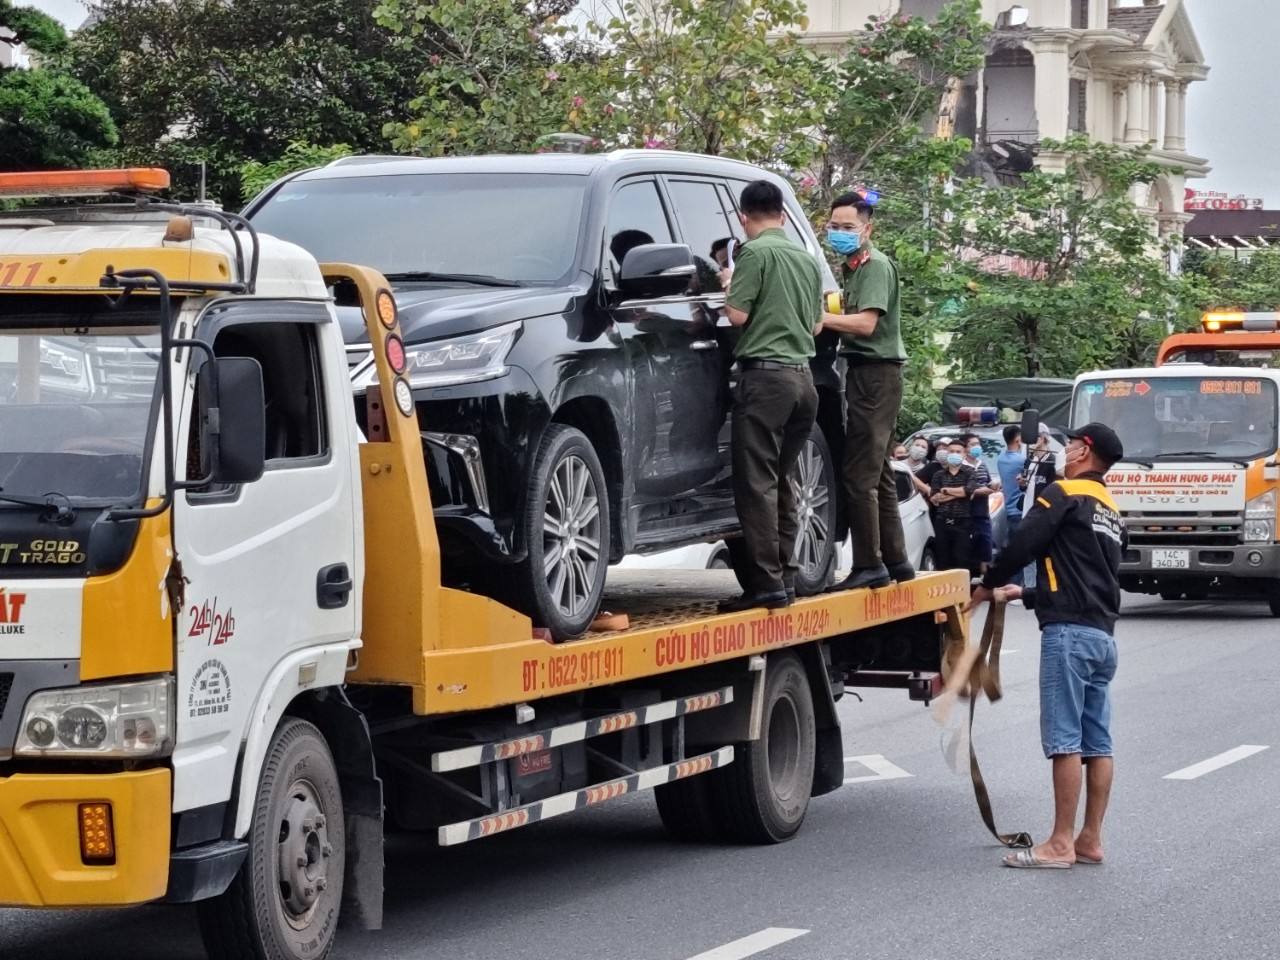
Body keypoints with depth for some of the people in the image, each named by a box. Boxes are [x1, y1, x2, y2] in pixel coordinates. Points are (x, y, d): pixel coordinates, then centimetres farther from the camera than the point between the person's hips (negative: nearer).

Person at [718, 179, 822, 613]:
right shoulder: (807, 258, 16)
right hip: (802, 377, 8)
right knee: (781, 480, 14)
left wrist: (730, 288, 8)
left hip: (765, 374, -8)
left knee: (757, 483, -8)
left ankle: (766, 582, -13)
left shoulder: (755, 252, -8)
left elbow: (738, 314, -11)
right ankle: (785, 576, 13)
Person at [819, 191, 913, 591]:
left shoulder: (875, 265, -10)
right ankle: (894, 559, 21)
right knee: (878, 474, 15)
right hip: (868, 374, 11)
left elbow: (866, 323, -20)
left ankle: (869, 565, -12)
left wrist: (819, 317, -17)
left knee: (859, 475, -12)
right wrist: (825, 319, 1)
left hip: (876, 374, -11)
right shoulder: (852, 268, 19)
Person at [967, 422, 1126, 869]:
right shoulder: (1111, 513, 22)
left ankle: (1061, 844, -10)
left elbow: (1023, 544, -12)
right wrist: (1025, 595, 30)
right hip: (1104, 632, 9)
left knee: (1065, 740, -9)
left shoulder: (1064, 494, -4)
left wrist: (986, 587, 3)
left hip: (1070, 631, -9)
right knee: (1097, 742, 8)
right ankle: (1090, 840, 10)